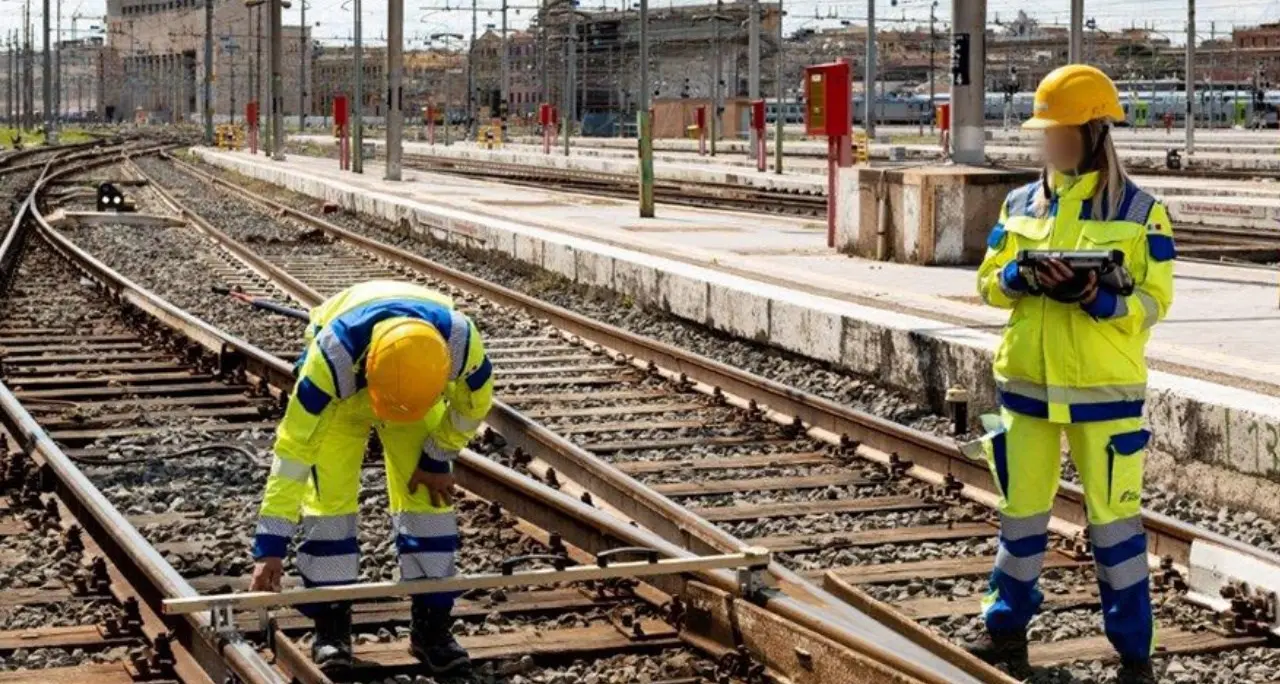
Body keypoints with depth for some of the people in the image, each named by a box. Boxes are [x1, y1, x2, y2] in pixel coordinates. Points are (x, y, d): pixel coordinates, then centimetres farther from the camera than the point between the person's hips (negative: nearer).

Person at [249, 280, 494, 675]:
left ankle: (432, 623, 5)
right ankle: (331, 623, -1)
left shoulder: (461, 341, -40)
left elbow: (473, 402, -14)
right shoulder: (332, 355, -45)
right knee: (329, 497, -13)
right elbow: (293, 448, -41)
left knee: (428, 495, -7)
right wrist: (270, 546, -40)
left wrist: (437, 460, -8)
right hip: (340, 394, -2)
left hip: (424, 390, 2)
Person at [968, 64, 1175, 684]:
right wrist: (1019, 278, -12)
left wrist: (1093, 295, -24)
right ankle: (1007, 631, 25)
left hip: (1104, 390, -4)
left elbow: (1154, 302, -6)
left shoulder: (1139, 212, -5)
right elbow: (988, 282, 10)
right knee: (1021, 510, 12)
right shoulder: (1021, 204, 8)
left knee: (1113, 518, -1)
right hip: (1027, 383, 4)